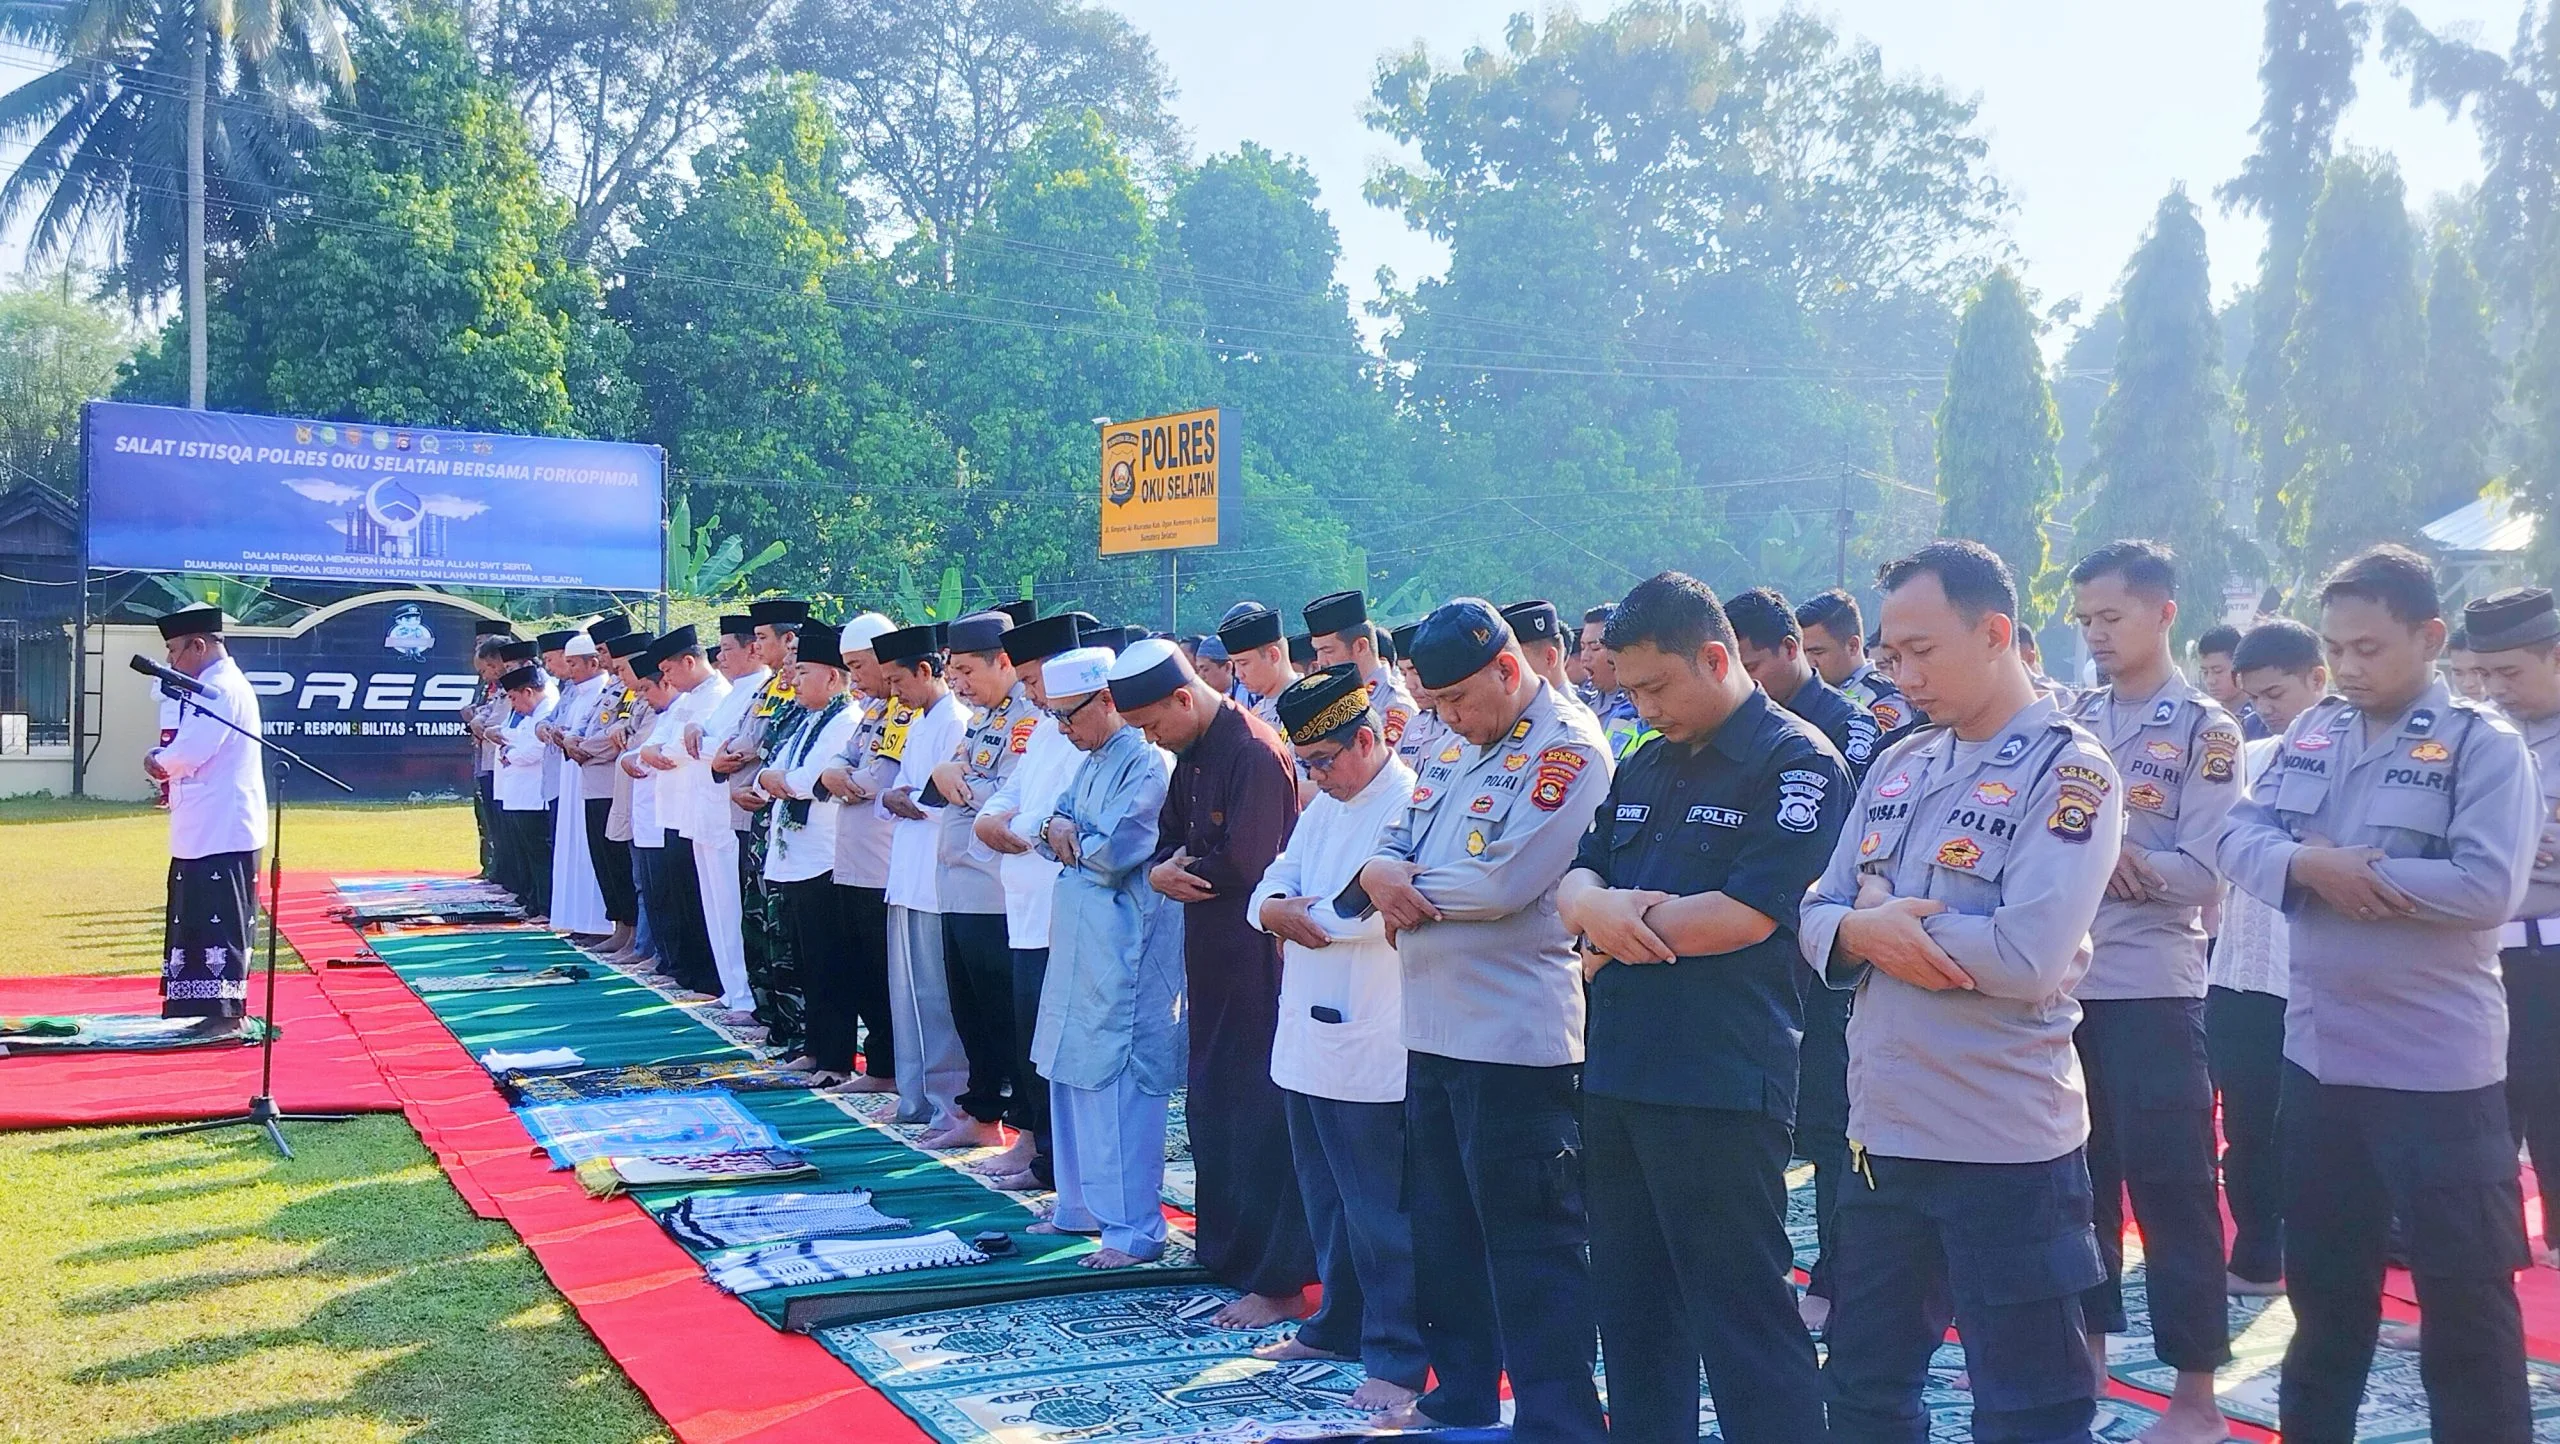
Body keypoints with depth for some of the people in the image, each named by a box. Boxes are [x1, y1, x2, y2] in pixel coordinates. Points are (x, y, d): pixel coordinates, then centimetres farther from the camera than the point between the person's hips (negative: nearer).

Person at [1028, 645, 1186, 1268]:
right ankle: (1081, 1206, 28)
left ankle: (1135, 1229, 0)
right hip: (1076, 938, 10)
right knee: (1071, 1075, 16)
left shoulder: (1147, 763, -14)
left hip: (1123, 946, -10)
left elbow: (1114, 853, -21)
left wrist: (1068, 839, -2)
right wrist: (1058, 829, -7)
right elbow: (1049, 827, 15)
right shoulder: (1091, 762, 16)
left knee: (1119, 1083, -7)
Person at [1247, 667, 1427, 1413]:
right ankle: (1337, 1326, 33)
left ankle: (1397, 1357, 9)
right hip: (1307, 1037, 9)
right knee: (1326, 1201, 19)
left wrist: (1303, 913, -9)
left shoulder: (1414, 804, -14)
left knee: (1379, 1211, -1)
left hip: (1372, 1049, -9)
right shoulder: (1323, 805, 15)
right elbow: (1275, 883, 14)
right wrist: (1275, 908, -10)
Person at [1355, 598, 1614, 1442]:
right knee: (1442, 1230, 18)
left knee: (1531, 1245, -1)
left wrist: (1405, 886, -8)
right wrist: (1383, 876, -9)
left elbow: (1501, 883, -23)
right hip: (1434, 1027, 9)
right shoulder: (1455, 750, 15)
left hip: (1516, 1037, -9)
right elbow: (1392, 847, 15)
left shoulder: (1568, 748, -13)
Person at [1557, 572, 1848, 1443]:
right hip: (1618, 1072, 8)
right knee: (1630, 1306, 16)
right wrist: (1599, 903, -13)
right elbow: (1574, 883, 11)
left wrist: (1614, 933, -7)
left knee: (1743, 1320, -1)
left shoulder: (1797, 764, -9)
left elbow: (1745, 915, -18)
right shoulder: (1643, 766, 15)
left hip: (1722, 1084, -8)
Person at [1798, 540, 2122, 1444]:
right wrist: (1860, 931, -15)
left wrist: (1884, 916, -11)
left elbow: (2028, 955, -23)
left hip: (2007, 1144, -7)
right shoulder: (1896, 766, 10)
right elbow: (1818, 917, 8)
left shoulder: (2068, 772, -11)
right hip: (1885, 1131, 7)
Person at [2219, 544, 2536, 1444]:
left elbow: (2488, 888, -21)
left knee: (2464, 1292, 5)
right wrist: (2309, 865, -18)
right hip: (2319, 1052, 6)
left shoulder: (2482, 745, -11)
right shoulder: (2311, 734, 6)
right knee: (2322, 1278, 20)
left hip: (2437, 1065, -6)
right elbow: (2239, 838, 1)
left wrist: (2353, 871, -15)